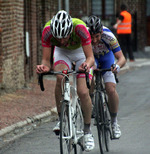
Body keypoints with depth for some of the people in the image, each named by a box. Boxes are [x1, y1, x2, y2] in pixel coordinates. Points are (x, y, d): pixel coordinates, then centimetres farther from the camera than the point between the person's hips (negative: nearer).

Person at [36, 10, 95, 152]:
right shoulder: (47, 31, -34)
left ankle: (87, 131, 3)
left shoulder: (80, 28, -40)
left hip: (80, 51, -1)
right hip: (62, 52, 1)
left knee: (83, 92, -15)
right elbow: (46, 60, -27)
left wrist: (87, 64, -59)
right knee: (60, 78, -30)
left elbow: (90, 57, -37)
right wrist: (43, 67, -50)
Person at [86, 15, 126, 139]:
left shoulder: (108, 36, -36)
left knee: (111, 90, -16)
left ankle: (114, 121, 3)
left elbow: (121, 58, -34)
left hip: (106, 57, -1)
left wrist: (117, 66, -56)